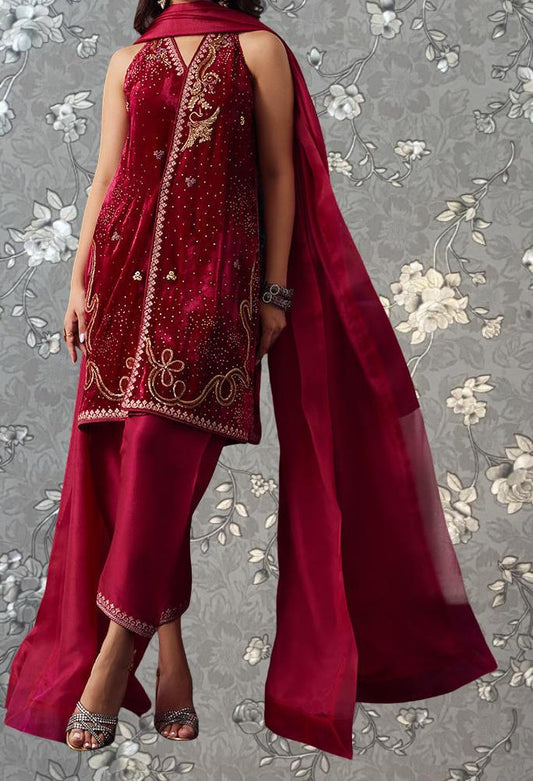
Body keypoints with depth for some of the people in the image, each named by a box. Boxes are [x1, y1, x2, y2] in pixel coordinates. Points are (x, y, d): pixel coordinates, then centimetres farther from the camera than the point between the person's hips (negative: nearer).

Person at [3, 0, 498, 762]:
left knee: (163, 448, -13)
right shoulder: (128, 61, 19)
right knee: (133, 462, -1)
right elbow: (105, 177, 15)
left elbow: (278, 174, 4)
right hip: (128, 267, 4)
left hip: (213, 272, -4)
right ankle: (171, 657, 6)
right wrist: (79, 280, 6)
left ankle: (113, 657, -8)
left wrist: (276, 291, -4)